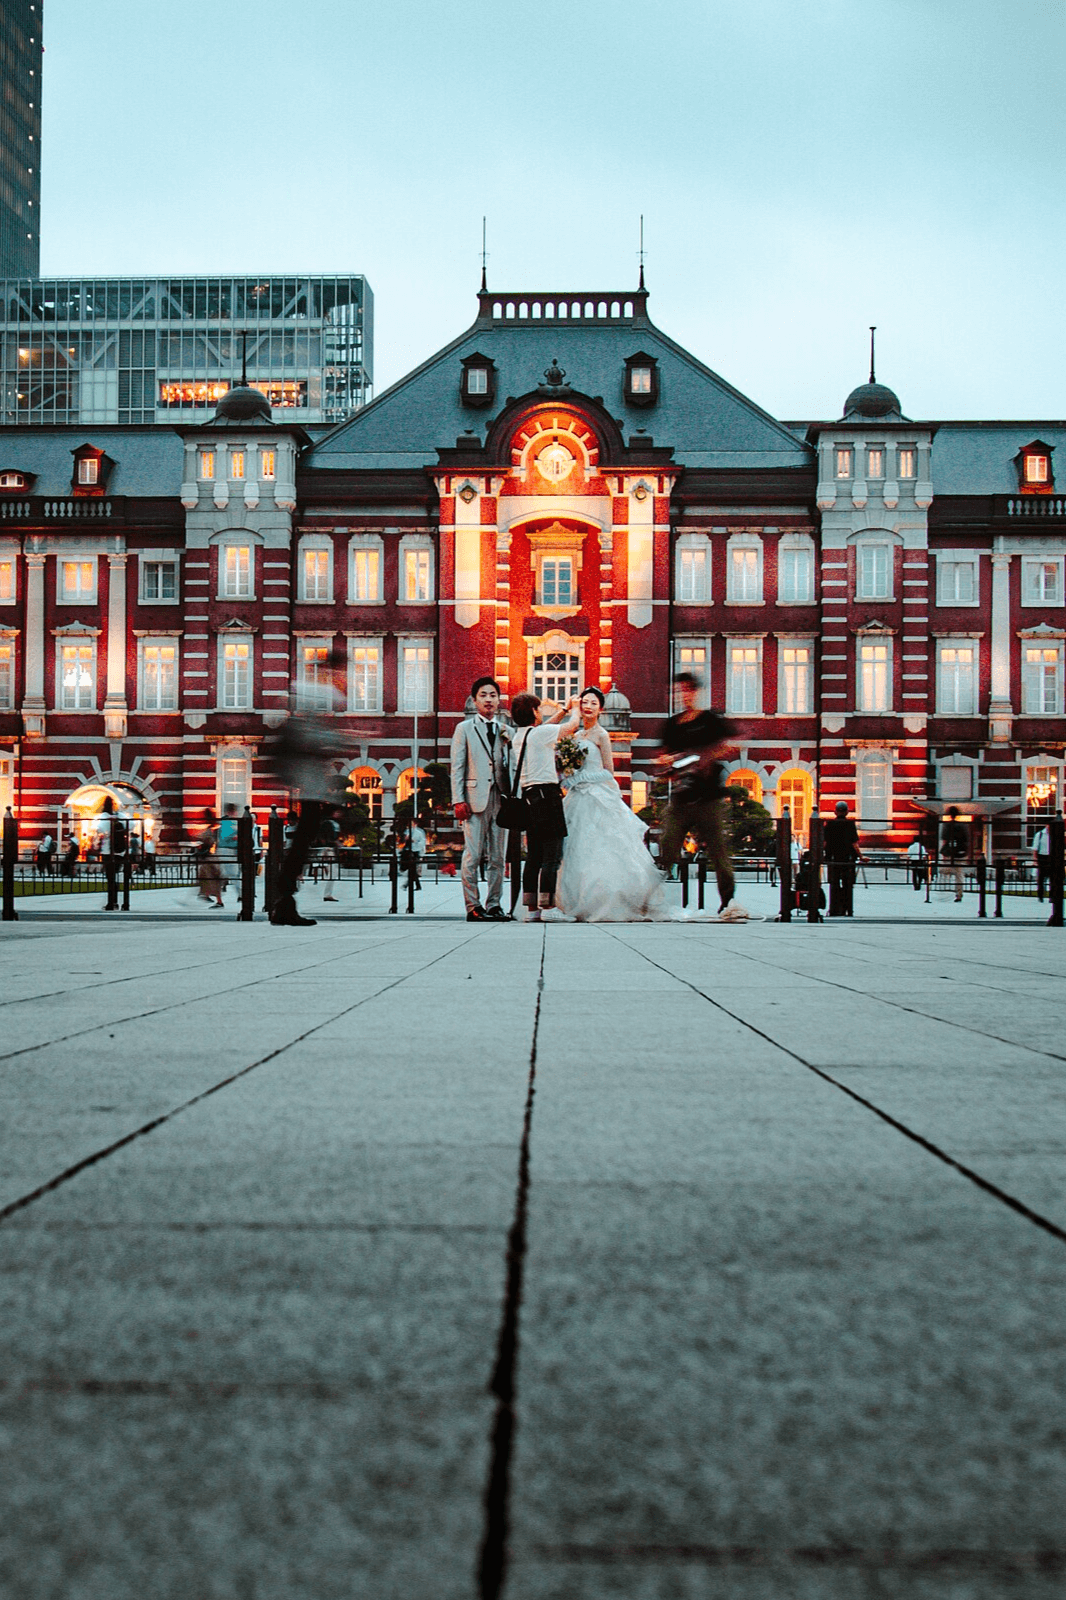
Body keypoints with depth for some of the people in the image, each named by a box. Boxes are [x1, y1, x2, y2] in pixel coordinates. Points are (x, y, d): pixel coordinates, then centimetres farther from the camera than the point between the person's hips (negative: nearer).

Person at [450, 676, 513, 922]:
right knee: (473, 855, -6)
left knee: (497, 857, 4)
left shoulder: (505, 731, 16)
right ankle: (473, 906, -3)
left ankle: (494, 904, 10)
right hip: (474, 799, -3)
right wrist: (458, 800, -7)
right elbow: (457, 768, 3)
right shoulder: (464, 729, 8)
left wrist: (512, 797, 1)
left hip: (500, 799, 3)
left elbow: (509, 766, 17)